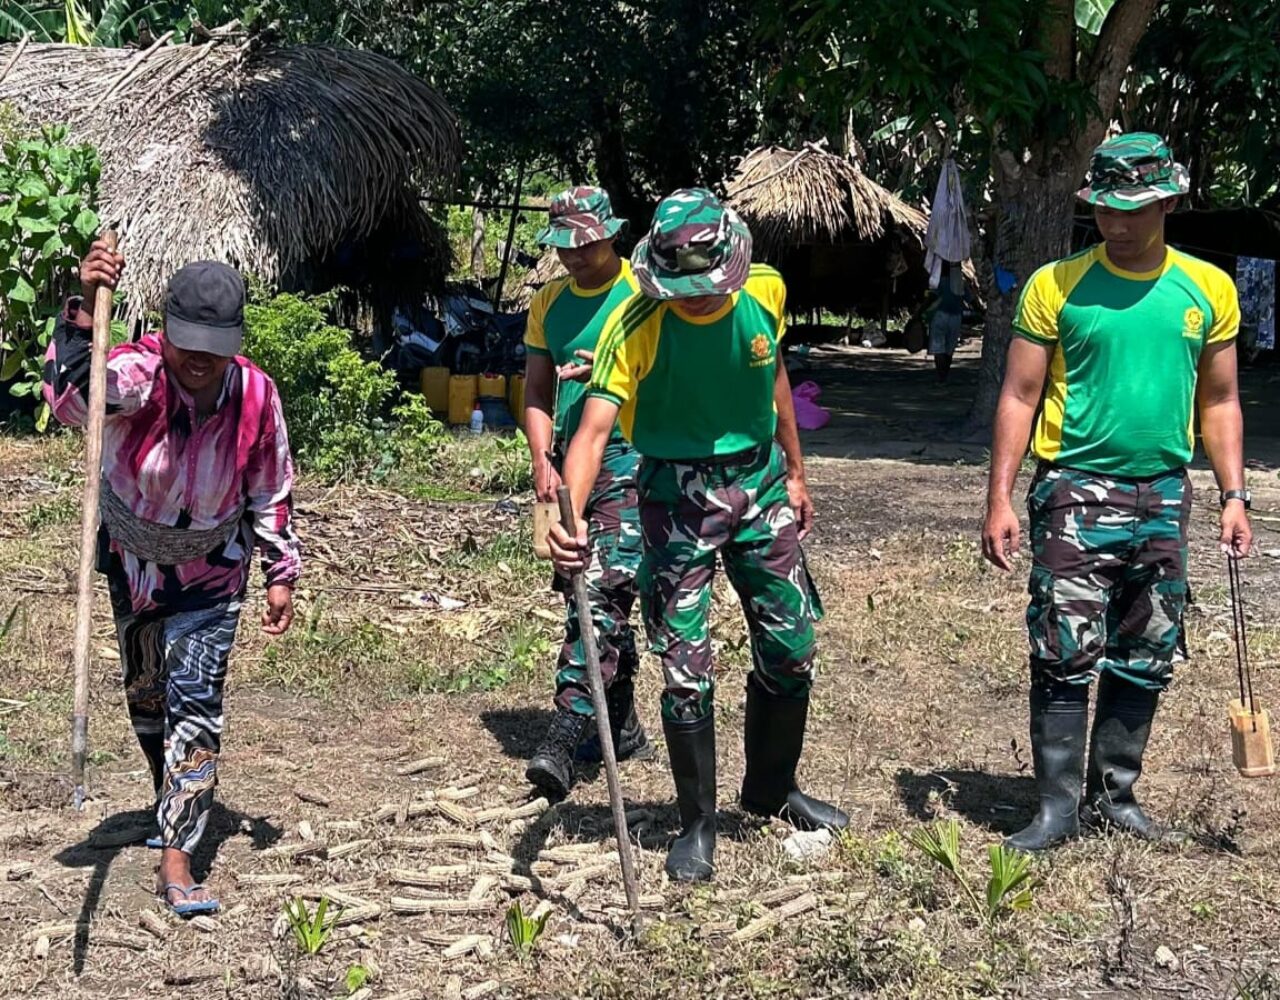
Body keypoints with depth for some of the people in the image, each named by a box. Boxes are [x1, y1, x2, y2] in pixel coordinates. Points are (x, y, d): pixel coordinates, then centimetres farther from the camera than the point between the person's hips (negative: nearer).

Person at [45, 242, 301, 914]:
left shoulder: (255, 394, -20)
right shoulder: (140, 374, -27)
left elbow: (271, 493, -5)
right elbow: (69, 396, -50)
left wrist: (282, 574, -2)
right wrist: (84, 309, -63)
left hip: (211, 572, -1)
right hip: (132, 560, 1)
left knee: (195, 702, -11)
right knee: (144, 694, 18)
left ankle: (176, 855, -9)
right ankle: (175, 802, 43)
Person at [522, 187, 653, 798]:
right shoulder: (548, 304, 14)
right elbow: (537, 395, 14)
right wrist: (542, 461, -1)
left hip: (630, 459, -7)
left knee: (602, 592, -18)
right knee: (583, 597, 11)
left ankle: (567, 734, -23)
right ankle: (623, 729, 24)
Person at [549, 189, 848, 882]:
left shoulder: (765, 293, -8)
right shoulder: (635, 325, -22)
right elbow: (594, 427, -30)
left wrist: (795, 473, 15)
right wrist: (570, 513, -47)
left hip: (759, 485, 4)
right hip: (677, 495, -4)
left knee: (791, 649, 10)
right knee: (686, 669, -2)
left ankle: (773, 787, 33)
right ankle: (697, 824, 16)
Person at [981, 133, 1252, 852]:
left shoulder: (1209, 289, 4)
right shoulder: (1057, 285, -4)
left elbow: (1219, 402, 11)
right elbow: (1019, 397, -2)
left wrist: (1235, 495, 4)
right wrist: (1000, 498, -8)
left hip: (1163, 495, 4)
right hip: (1076, 492, -3)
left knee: (1146, 659, 10)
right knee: (1067, 655, -5)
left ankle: (1114, 796, 23)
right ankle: (1058, 806, 4)